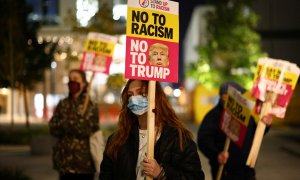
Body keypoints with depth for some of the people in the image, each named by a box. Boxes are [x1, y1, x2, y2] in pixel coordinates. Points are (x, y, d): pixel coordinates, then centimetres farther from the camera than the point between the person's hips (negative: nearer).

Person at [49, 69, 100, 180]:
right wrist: (76, 126, -12)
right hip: (64, 157, 4)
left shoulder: (90, 105, 0)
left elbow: (89, 129, -12)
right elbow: (53, 128, 1)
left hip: (83, 160, -4)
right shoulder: (63, 104, 12)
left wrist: (65, 124, -8)